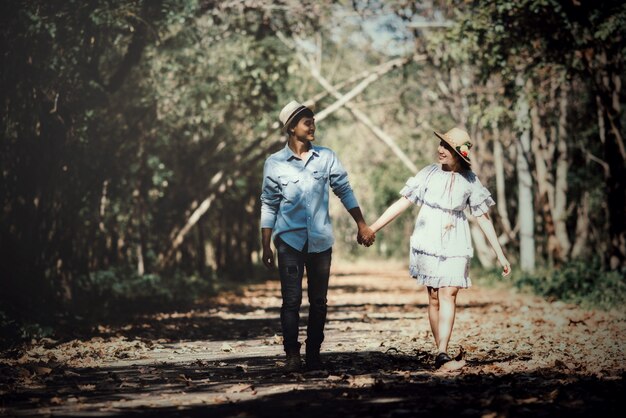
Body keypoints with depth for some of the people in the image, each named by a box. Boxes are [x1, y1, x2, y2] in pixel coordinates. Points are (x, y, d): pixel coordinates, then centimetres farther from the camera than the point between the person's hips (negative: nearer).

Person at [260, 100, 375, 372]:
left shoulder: (326, 158, 4)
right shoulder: (275, 163, 0)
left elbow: (344, 191, 12)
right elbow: (268, 206, 4)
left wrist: (362, 225, 10)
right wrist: (266, 246, 2)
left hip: (321, 240, 2)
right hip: (290, 240, -2)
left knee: (319, 301, 5)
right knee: (291, 300, -6)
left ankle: (314, 354, 13)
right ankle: (292, 355, -2)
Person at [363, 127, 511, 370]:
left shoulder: (470, 181, 2)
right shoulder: (429, 174, 0)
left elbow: (483, 218, 7)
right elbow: (402, 203, 1)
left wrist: (500, 254, 7)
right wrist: (372, 228, -3)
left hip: (455, 247, 0)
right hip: (429, 243, 0)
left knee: (448, 295, -12)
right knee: (434, 298, 1)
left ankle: (442, 355, -19)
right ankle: (441, 354, 7)